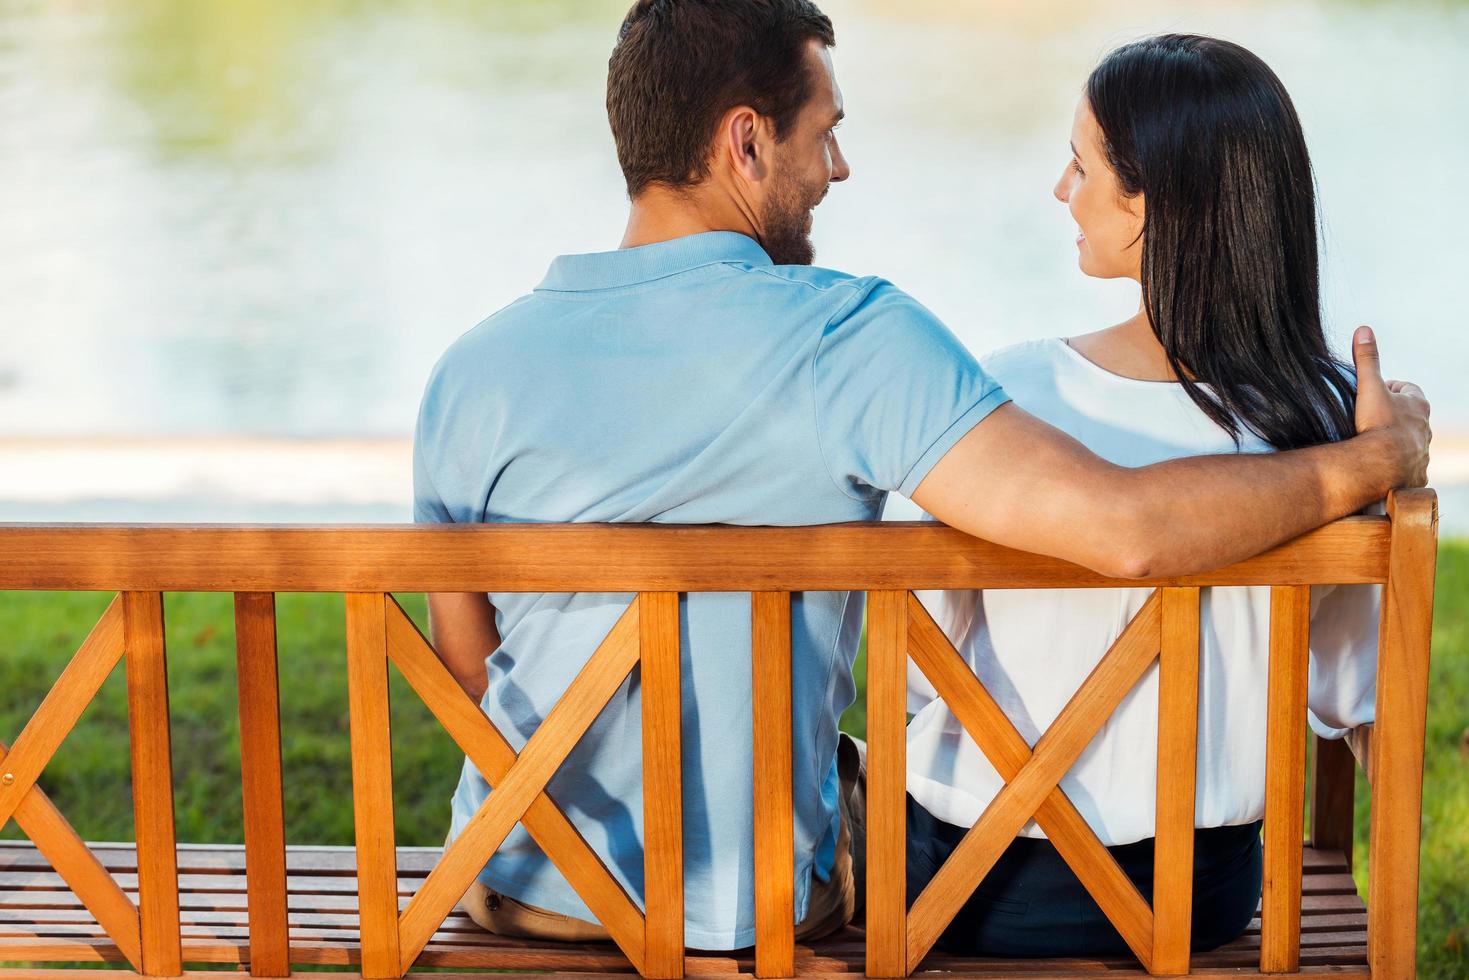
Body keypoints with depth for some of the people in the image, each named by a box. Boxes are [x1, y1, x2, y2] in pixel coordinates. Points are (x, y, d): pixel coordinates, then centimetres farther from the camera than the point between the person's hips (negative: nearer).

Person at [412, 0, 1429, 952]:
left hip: (521, 888, 3)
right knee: (883, 770, 33)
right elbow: (1124, 529, -30)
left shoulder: (476, 369, -11)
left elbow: (468, 667, 1)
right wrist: (1373, 459, -14)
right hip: (760, 905, -3)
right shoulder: (849, 339, -22)